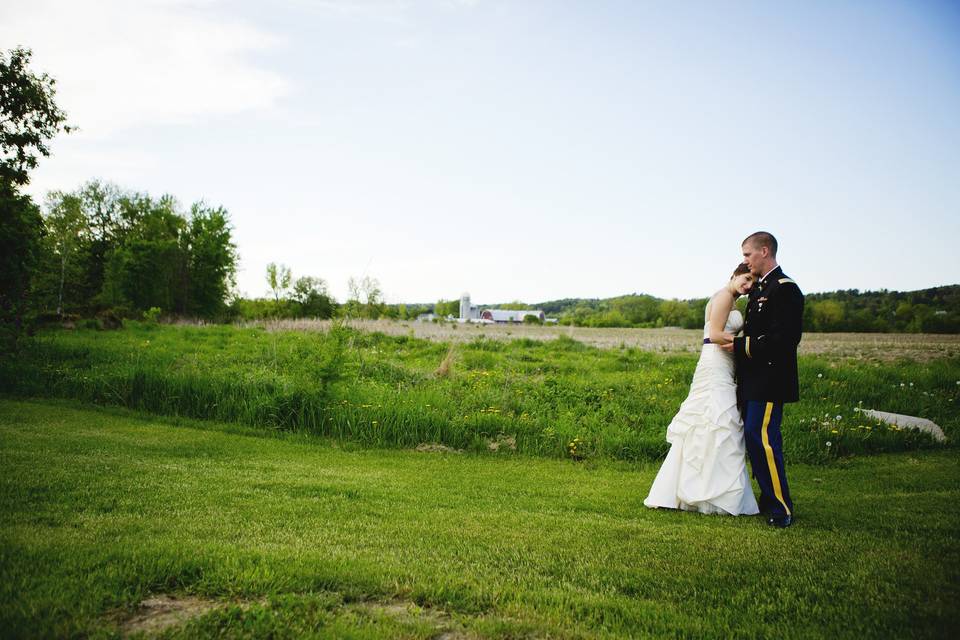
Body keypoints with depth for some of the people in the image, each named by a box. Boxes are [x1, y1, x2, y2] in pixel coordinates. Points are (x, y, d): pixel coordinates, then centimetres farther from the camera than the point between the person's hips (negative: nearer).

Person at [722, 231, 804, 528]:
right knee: (755, 438, 13)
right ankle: (770, 500, 24)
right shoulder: (760, 288, 17)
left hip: (769, 380, -10)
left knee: (762, 438, -12)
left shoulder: (784, 288, -13)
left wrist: (741, 346, -17)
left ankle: (781, 509, -4)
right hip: (753, 380, 10)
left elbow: (786, 337, -21)